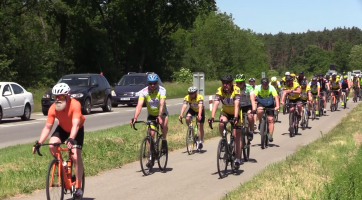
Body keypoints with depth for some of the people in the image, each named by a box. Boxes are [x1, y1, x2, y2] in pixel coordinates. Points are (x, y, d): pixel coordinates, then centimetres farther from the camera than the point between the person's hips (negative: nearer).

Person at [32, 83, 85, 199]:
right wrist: (39, 143, -32)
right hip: (62, 128, 3)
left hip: (77, 130, -3)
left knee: (76, 157, -15)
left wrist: (71, 139, -57)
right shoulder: (53, 108, -23)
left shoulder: (75, 104, -34)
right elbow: (47, 127, -21)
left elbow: (75, 125, -41)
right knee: (52, 144, -26)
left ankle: (78, 187, -5)